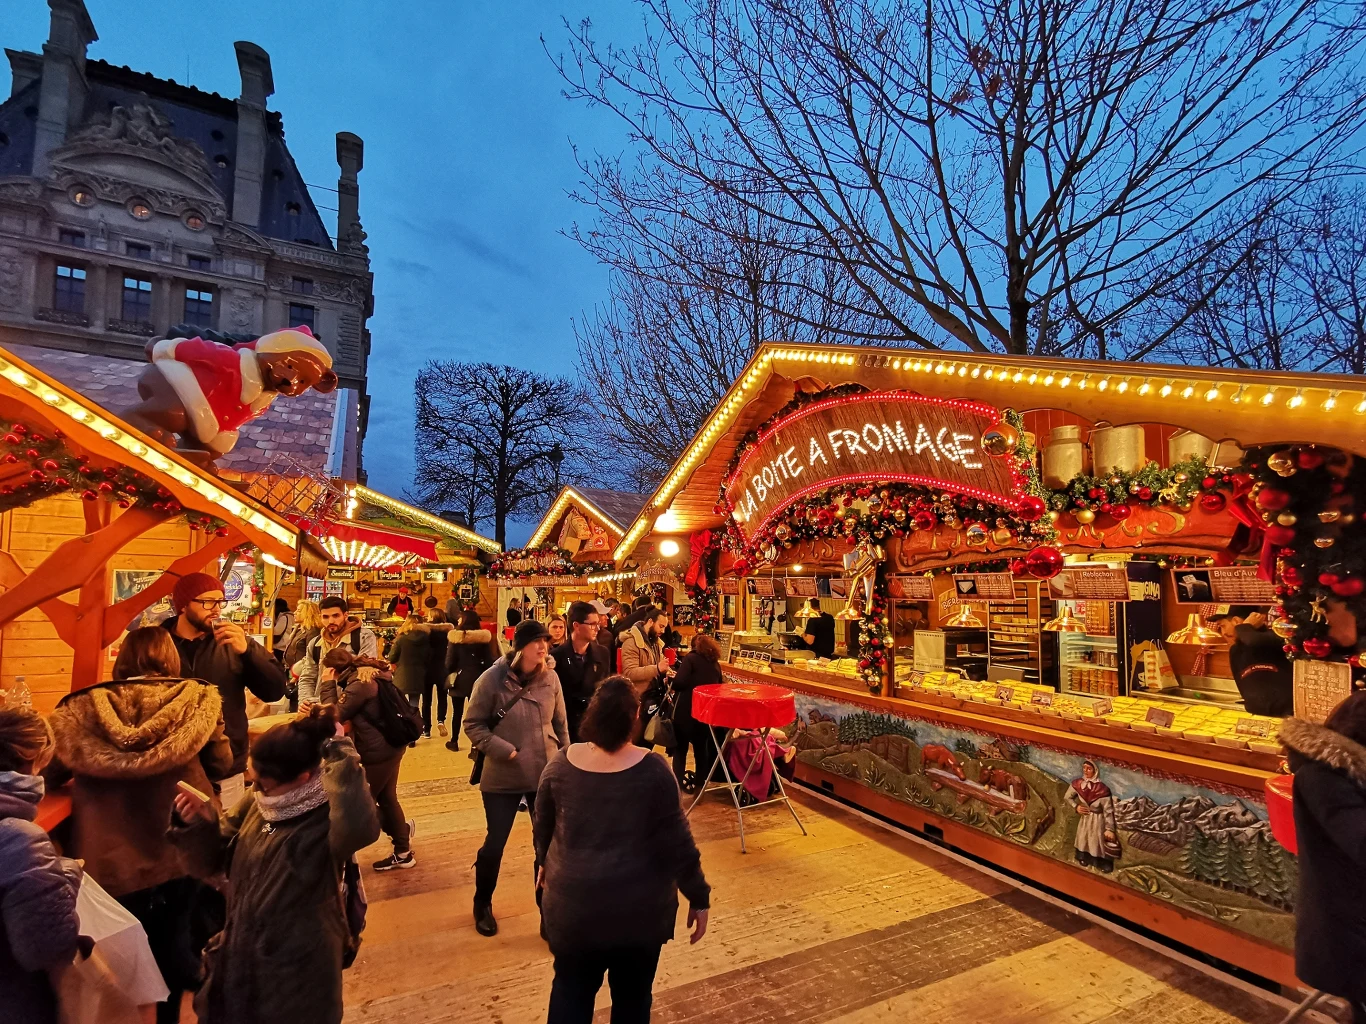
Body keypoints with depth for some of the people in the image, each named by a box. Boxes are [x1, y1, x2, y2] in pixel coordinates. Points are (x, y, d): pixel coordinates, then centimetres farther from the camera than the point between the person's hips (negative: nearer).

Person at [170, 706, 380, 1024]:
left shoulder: (326, 819, -27)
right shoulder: (257, 801, -5)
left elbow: (358, 828, -52)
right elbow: (215, 861, 6)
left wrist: (339, 752, -44)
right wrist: (199, 825, -15)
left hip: (298, 968, -6)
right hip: (241, 956, 7)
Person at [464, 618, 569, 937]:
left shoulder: (550, 677, -6)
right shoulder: (493, 678, -16)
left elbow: (560, 724, 4)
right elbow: (472, 724, -9)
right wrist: (504, 750, -18)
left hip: (546, 775, 2)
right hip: (502, 778, -2)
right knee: (494, 844, 14)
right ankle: (482, 905, 41)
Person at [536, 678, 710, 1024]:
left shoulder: (561, 764, -10)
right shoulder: (652, 770, -19)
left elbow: (542, 827, 5)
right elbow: (677, 842, -13)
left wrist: (545, 865, 24)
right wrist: (699, 897, 0)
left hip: (573, 902, 2)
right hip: (639, 906, -1)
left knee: (571, 991, 23)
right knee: (632, 996, 22)